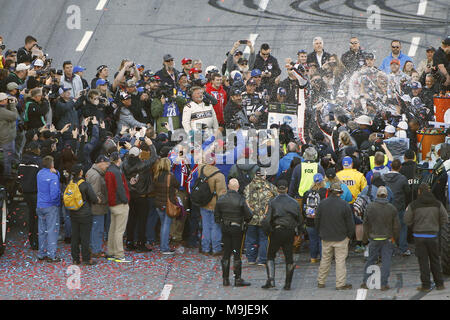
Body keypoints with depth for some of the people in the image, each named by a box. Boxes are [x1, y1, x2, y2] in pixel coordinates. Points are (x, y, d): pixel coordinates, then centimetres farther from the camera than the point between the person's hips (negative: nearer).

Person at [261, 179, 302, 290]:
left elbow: (266, 220, -12)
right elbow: (300, 220, 6)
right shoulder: (294, 202, 4)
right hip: (290, 233, 2)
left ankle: (270, 280, -7)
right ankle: (288, 284, 8)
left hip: (277, 232, -2)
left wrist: (267, 232, 2)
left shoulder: (273, 202, -5)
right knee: (289, 258, 10)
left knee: (270, 256, 10)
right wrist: (296, 231, 19)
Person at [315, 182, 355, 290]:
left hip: (326, 238, 3)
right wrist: (349, 235, 7)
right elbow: (350, 223, -7)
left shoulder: (322, 204, -2)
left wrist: (321, 233, 18)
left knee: (325, 260, 14)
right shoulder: (344, 205, -12)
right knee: (340, 261, 1)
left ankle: (321, 282, 21)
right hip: (341, 238, -3)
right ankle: (340, 284, 2)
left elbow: (317, 221, 6)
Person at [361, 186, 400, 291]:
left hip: (374, 238, 1)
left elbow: (365, 224, 2)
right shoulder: (392, 208, -4)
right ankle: (384, 284, 1)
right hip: (387, 239, -1)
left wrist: (365, 237, 12)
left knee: (370, 260, 12)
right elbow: (396, 225, 1)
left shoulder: (370, 207, -4)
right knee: (386, 261, 4)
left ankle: (365, 282, 11)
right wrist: (395, 237, 15)